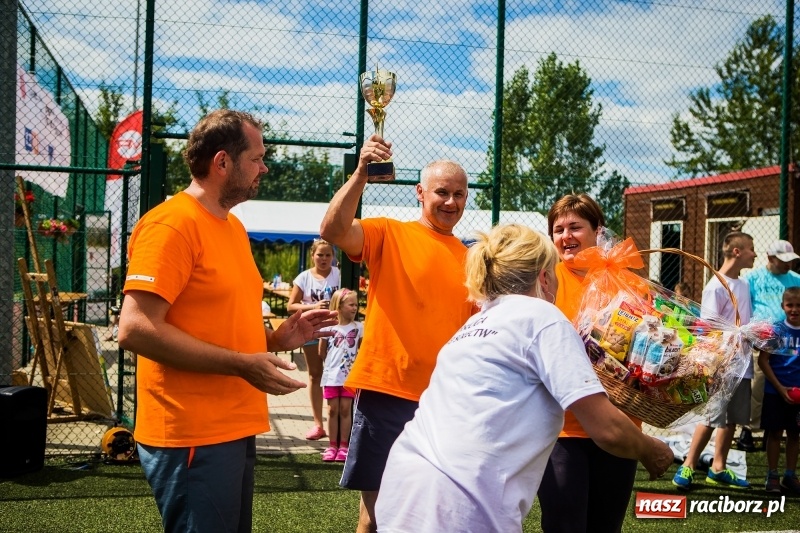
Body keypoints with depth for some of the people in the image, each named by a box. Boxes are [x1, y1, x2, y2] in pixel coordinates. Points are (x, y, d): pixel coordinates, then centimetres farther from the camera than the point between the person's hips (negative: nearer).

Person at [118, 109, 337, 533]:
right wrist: (242, 365, -23)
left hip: (235, 428, 9)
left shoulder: (233, 226, 14)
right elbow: (135, 329, -24)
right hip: (193, 436, -9)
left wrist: (276, 337, 6)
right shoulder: (171, 224, -15)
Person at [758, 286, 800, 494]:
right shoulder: (775, 330, -6)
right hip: (775, 391, -2)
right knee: (775, 432, 3)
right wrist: (780, 388, -10)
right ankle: (772, 476, 13)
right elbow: (763, 361, -6)